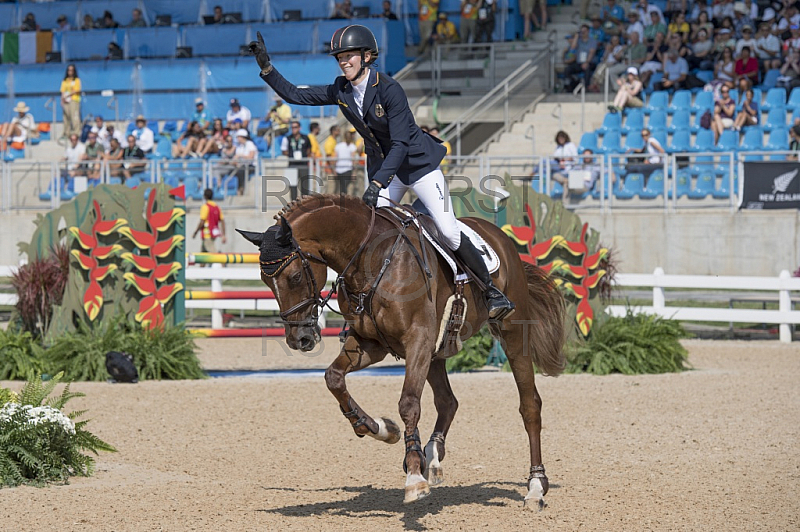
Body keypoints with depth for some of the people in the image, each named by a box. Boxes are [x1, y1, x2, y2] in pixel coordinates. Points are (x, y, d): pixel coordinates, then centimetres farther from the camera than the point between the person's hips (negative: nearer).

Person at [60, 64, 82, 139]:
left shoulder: (76, 80, 4)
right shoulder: (65, 81, 16)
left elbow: (77, 91, -4)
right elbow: (63, 91, 12)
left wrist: (67, 95, -10)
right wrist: (62, 100, -2)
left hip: (74, 100, -5)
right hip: (66, 101, 5)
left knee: (75, 117, -12)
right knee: (66, 117, 2)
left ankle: (76, 133, -14)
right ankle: (67, 133, 5)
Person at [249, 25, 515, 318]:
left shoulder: (389, 90, -24)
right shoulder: (340, 92, -5)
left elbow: (400, 144, -27)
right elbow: (294, 95, 0)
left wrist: (377, 184, -37)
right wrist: (266, 67, -13)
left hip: (418, 163, -6)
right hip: (383, 170, 6)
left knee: (449, 231, -12)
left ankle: (493, 292, -2)